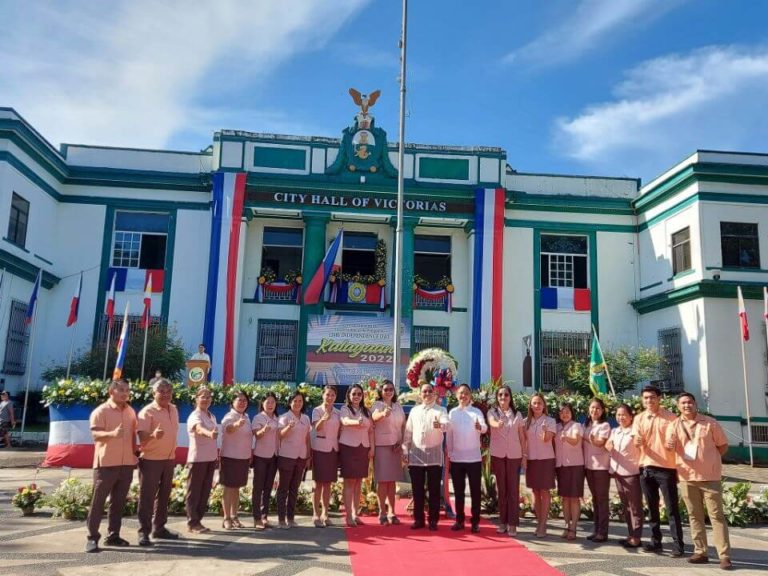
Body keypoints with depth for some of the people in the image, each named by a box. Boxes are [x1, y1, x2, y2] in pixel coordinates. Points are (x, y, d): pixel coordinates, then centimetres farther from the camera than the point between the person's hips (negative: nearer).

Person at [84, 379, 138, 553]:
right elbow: (95, 434, -18)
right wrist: (112, 434, -36)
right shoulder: (101, 411, -8)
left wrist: (135, 454, 17)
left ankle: (113, 535, 19)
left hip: (127, 464, 6)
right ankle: (92, 537, 7)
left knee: (118, 502, 11)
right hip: (106, 463, -6)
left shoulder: (131, 411, 12)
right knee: (98, 501, 0)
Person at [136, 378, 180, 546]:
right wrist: (153, 435, -45)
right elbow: (141, 437, -24)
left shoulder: (173, 409, 8)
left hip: (168, 460, 7)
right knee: (147, 496, -2)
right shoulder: (147, 412, -15)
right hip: (151, 460, -7)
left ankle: (159, 528, 23)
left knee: (163, 495, 13)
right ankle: (144, 532, 5)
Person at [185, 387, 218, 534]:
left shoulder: (212, 416, 12)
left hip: (210, 459, 8)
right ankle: (192, 523, 7)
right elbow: (199, 428, -38)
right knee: (194, 492, 0)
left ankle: (198, 521, 20)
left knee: (205, 491, 11)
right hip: (197, 459, -8)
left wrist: (217, 456, 16)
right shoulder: (195, 416, -14)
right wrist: (209, 433, -59)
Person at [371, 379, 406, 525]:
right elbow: (374, 417, -29)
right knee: (382, 480, -4)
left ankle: (391, 512, 16)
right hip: (381, 446, -5)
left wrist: (401, 441, -1)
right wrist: (383, 414, -52)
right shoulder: (377, 405, -7)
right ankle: (382, 513, 3)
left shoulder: (398, 406, 10)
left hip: (395, 446, 5)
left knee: (392, 480, 9)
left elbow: (404, 425, 14)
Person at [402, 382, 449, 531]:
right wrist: (405, 449, 8)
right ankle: (418, 519, 17)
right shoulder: (414, 410, 13)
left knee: (434, 489, 2)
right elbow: (408, 431, 13)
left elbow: (447, 424, -17)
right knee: (417, 490, 7)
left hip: (434, 456, -3)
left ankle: (433, 520, 11)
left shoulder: (440, 410, 3)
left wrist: (440, 425, -39)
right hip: (416, 455, 3)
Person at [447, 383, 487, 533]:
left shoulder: (476, 411, -2)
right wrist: (449, 453, 6)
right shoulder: (452, 412, 6)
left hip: (474, 458, -2)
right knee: (458, 491, 9)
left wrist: (480, 427, -43)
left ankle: (475, 521, 10)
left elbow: (484, 427, -20)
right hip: (456, 458, 2)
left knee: (475, 490, 2)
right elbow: (449, 434, 9)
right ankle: (459, 520, 19)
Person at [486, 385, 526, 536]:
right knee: (501, 489, 6)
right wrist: (498, 424, -45)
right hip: (497, 455, 0)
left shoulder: (517, 414, 6)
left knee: (513, 489, -1)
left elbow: (522, 436, 7)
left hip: (514, 455, 0)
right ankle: (503, 522, 14)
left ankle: (512, 524, 3)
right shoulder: (492, 412, 1)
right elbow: (492, 423, -22)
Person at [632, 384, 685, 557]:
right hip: (646, 467, 4)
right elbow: (636, 440, 0)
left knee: (672, 508, -1)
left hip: (666, 467, -4)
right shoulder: (639, 418, 8)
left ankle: (678, 544, 3)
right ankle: (655, 541, 19)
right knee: (652, 507, 11)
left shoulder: (670, 417, -3)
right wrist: (637, 441, -24)